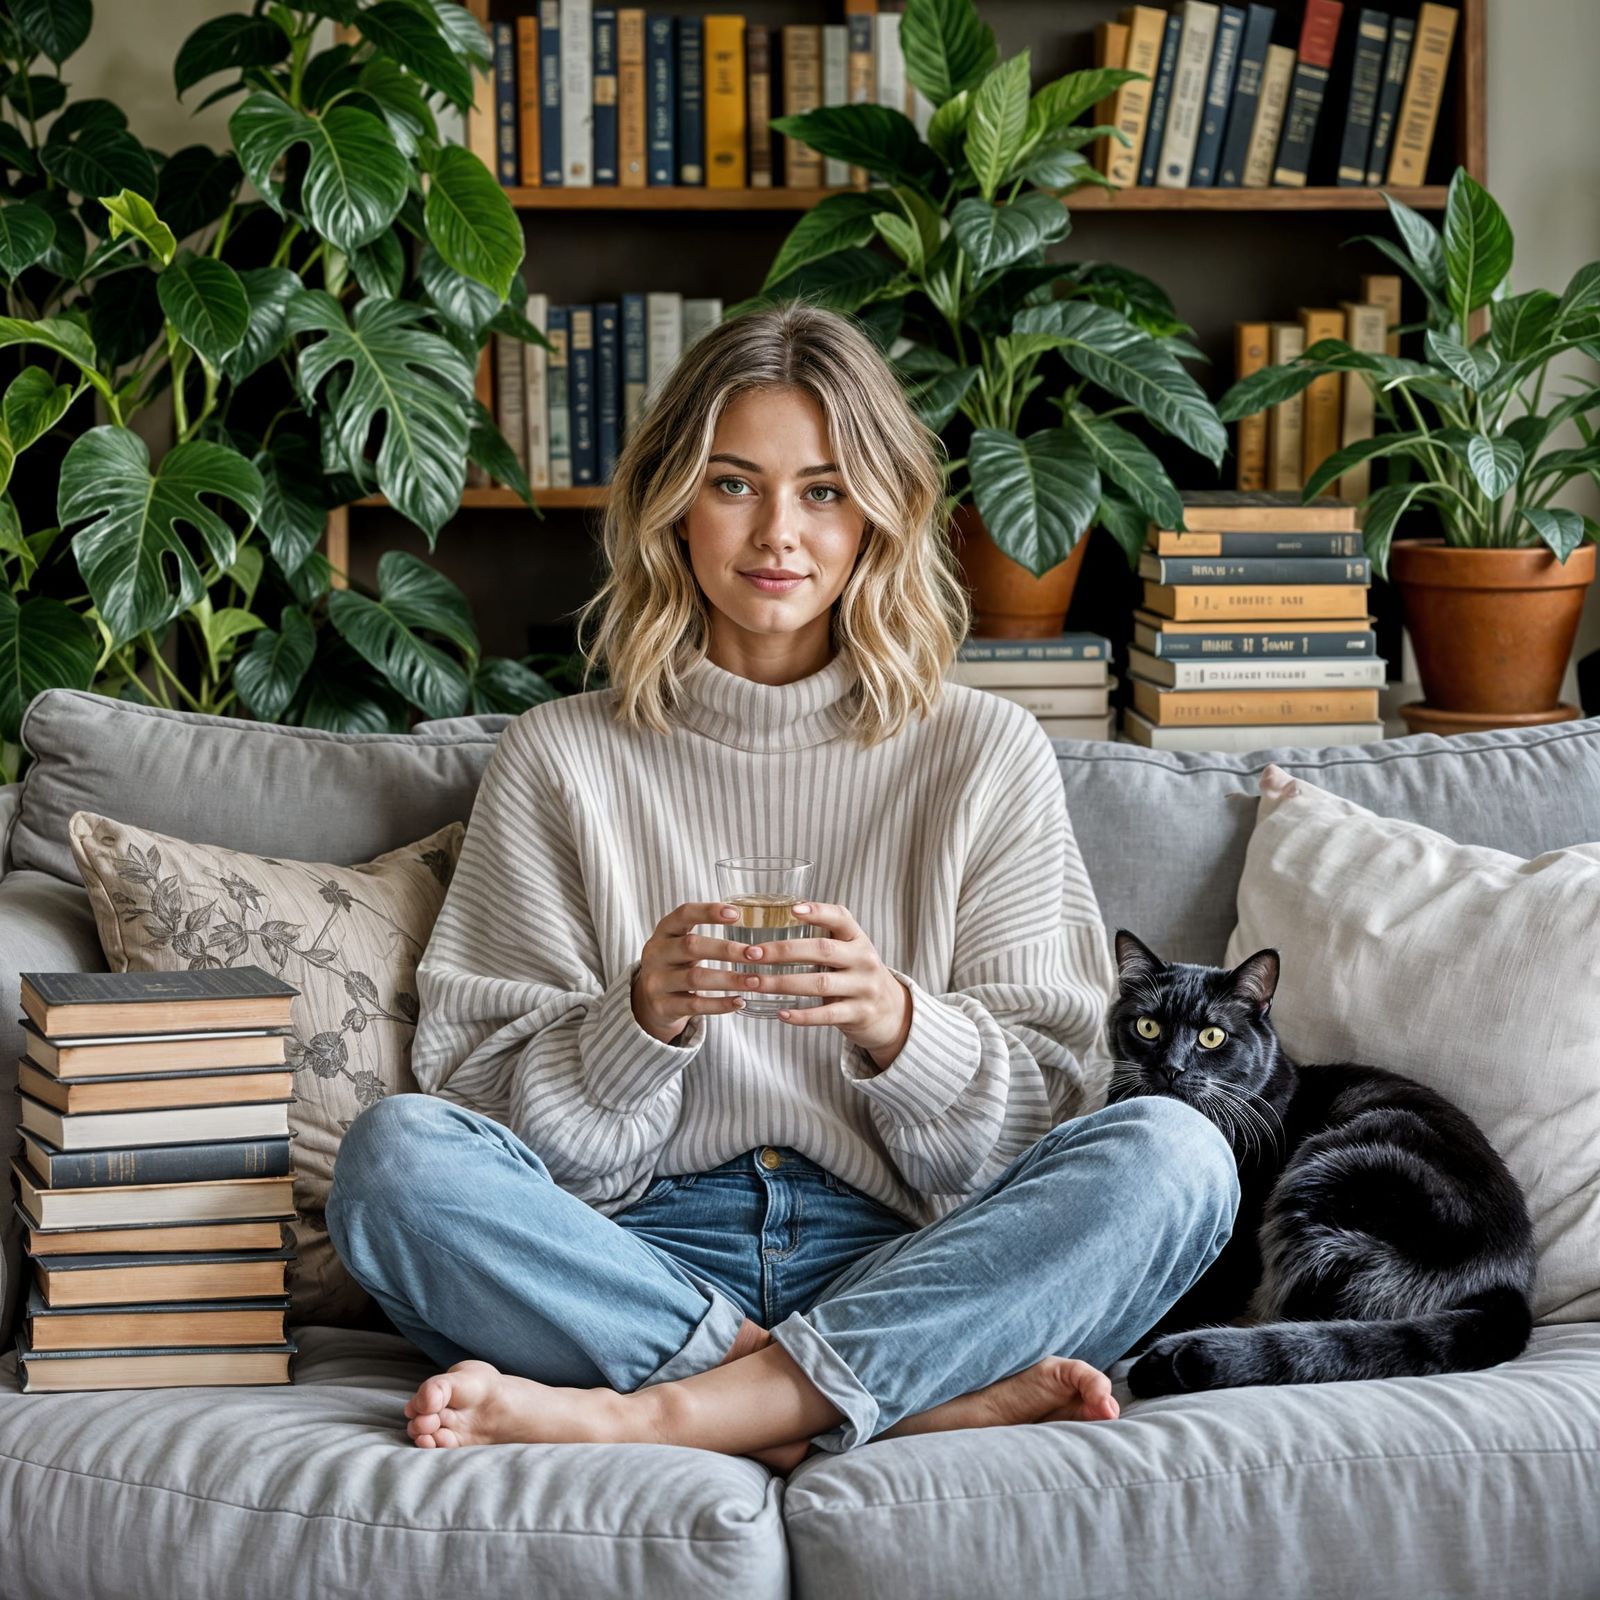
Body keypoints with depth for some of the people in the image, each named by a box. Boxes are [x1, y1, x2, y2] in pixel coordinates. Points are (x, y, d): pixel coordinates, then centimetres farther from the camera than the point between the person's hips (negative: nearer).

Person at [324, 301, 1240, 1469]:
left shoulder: (985, 755, 11)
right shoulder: (560, 759, 10)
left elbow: (1041, 1109, 5)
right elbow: (508, 1114, 4)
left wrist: (892, 1022, -15)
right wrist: (643, 1017, -16)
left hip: (896, 1265, 1)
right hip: (638, 1260, 0)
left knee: (1173, 1154, -27)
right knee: (398, 1153, -29)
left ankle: (652, 1415, -32)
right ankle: (935, 1406, -30)